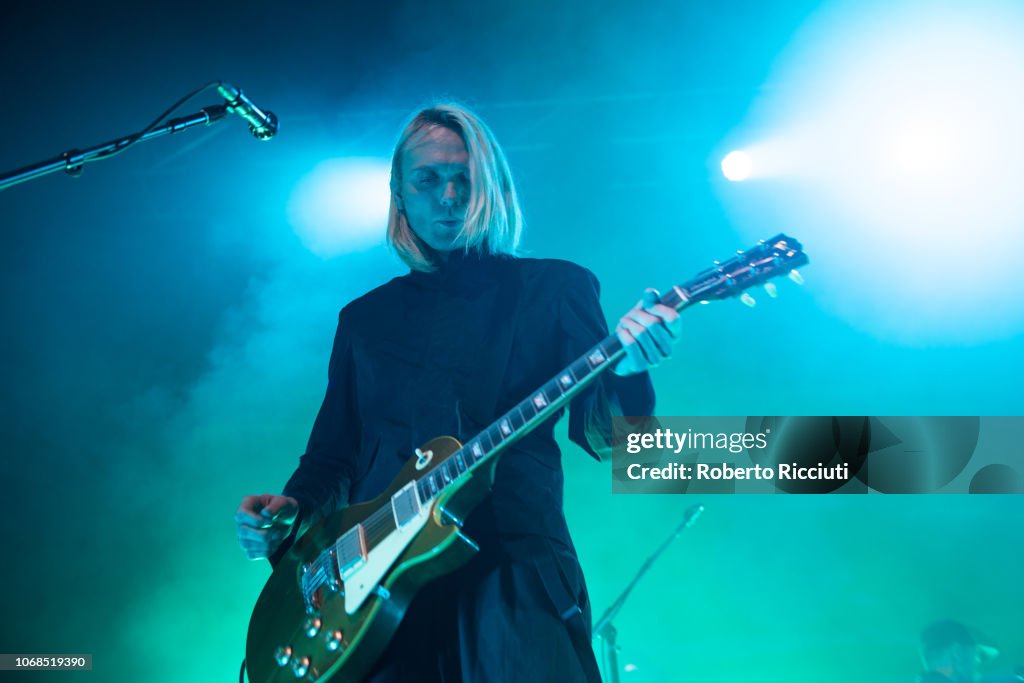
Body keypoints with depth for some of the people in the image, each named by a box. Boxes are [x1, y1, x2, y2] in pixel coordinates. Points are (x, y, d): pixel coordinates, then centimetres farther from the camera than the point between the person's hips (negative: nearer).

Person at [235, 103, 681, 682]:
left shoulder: (553, 287, 6)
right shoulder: (365, 319, 17)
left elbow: (605, 436, -2)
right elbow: (333, 455, 19)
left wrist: (628, 374, -22)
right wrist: (290, 512, 0)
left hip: (514, 573, -2)